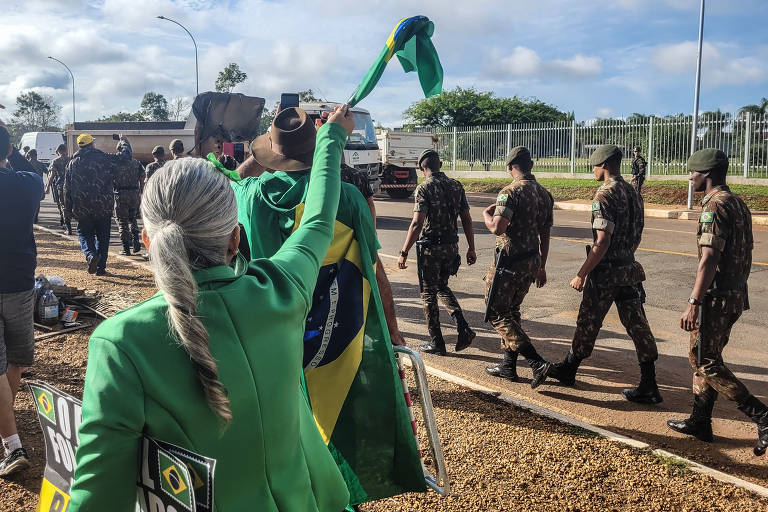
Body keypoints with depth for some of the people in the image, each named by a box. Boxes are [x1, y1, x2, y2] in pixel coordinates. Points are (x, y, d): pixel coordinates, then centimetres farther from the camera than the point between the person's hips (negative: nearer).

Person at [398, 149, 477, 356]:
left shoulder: (424, 188, -13)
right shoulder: (456, 186, 5)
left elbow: (417, 223, -20)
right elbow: (467, 220, 6)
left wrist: (404, 252, -16)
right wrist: (471, 249, 12)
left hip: (430, 248, -6)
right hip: (451, 246, 6)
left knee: (429, 294, 7)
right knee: (442, 288, 23)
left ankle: (436, 343, 13)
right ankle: (463, 329, 9)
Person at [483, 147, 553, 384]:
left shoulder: (511, 192, -17)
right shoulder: (544, 194, 8)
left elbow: (497, 228, -27)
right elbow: (545, 235, 14)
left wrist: (487, 213, -5)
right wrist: (541, 267, 22)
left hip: (508, 262, -8)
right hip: (531, 262, 8)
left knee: (497, 313, 1)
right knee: (511, 311, 19)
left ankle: (536, 362, -6)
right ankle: (508, 366, 24)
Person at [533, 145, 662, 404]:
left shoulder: (605, 196, -17)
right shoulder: (633, 193, 10)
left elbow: (602, 242, -22)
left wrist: (581, 274, -18)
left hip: (605, 273, -8)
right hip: (630, 271, 8)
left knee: (587, 324, 8)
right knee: (637, 326, 7)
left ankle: (567, 369, 27)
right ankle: (648, 386, 10)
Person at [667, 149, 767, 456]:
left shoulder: (715, 206, -17)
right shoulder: (738, 204, 13)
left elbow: (709, 259, -24)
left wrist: (693, 303, -24)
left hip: (716, 298, -10)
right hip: (736, 296, 10)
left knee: (704, 361, -2)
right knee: (705, 357, 16)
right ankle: (700, 422, 23)